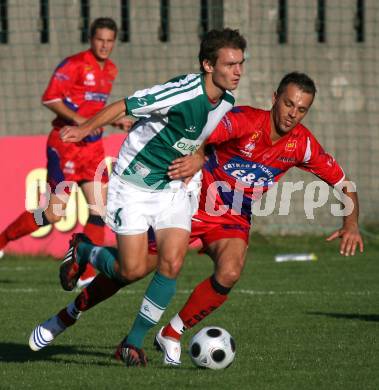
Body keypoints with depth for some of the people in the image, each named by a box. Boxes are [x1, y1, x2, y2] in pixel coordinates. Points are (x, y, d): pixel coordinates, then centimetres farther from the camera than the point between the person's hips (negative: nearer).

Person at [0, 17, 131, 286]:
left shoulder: (110, 70, 13)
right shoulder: (75, 64, -12)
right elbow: (50, 98, -17)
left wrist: (116, 121, 12)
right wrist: (78, 119, -26)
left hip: (93, 145, 7)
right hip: (66, 143, -7)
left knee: (99, 210, -2)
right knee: (55, 213, -8)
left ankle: (87, 272, 3)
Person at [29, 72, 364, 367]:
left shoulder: (303, 144, -10)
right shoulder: (245, 121, -23)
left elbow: (344, 183, -2)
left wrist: (351, 224, -18)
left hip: (233, 219, 3)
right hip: (195, 204, -3)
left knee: (229, 274, -27)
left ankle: (172, 334, -5)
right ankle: (68, 316, 25)